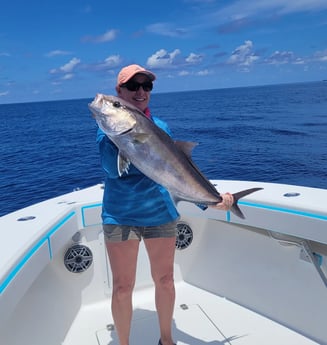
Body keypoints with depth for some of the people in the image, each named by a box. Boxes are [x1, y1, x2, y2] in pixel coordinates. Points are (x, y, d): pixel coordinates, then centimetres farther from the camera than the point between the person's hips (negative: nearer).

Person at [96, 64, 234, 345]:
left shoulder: (161, 127, 4)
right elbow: (112, 168, -17)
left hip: (160, 212, 3)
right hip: (120, 215, -2)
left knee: (165, 279, 14)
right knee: (122, 286, 5)